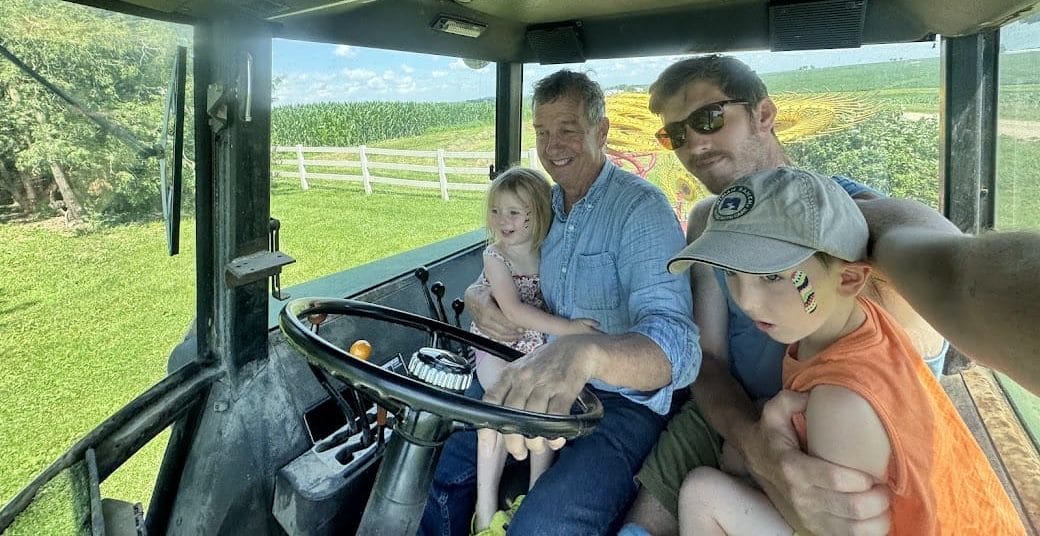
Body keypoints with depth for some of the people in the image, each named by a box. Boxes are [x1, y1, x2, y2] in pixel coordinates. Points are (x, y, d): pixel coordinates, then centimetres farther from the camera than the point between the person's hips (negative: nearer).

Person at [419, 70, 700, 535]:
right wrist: (478, 300, -13)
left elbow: (677, 344, -31)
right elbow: (487, 279, 14)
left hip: (622, 399, -6)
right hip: (533, 383, 7)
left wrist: (585, 352, -53)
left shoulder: (641, 208, -17)